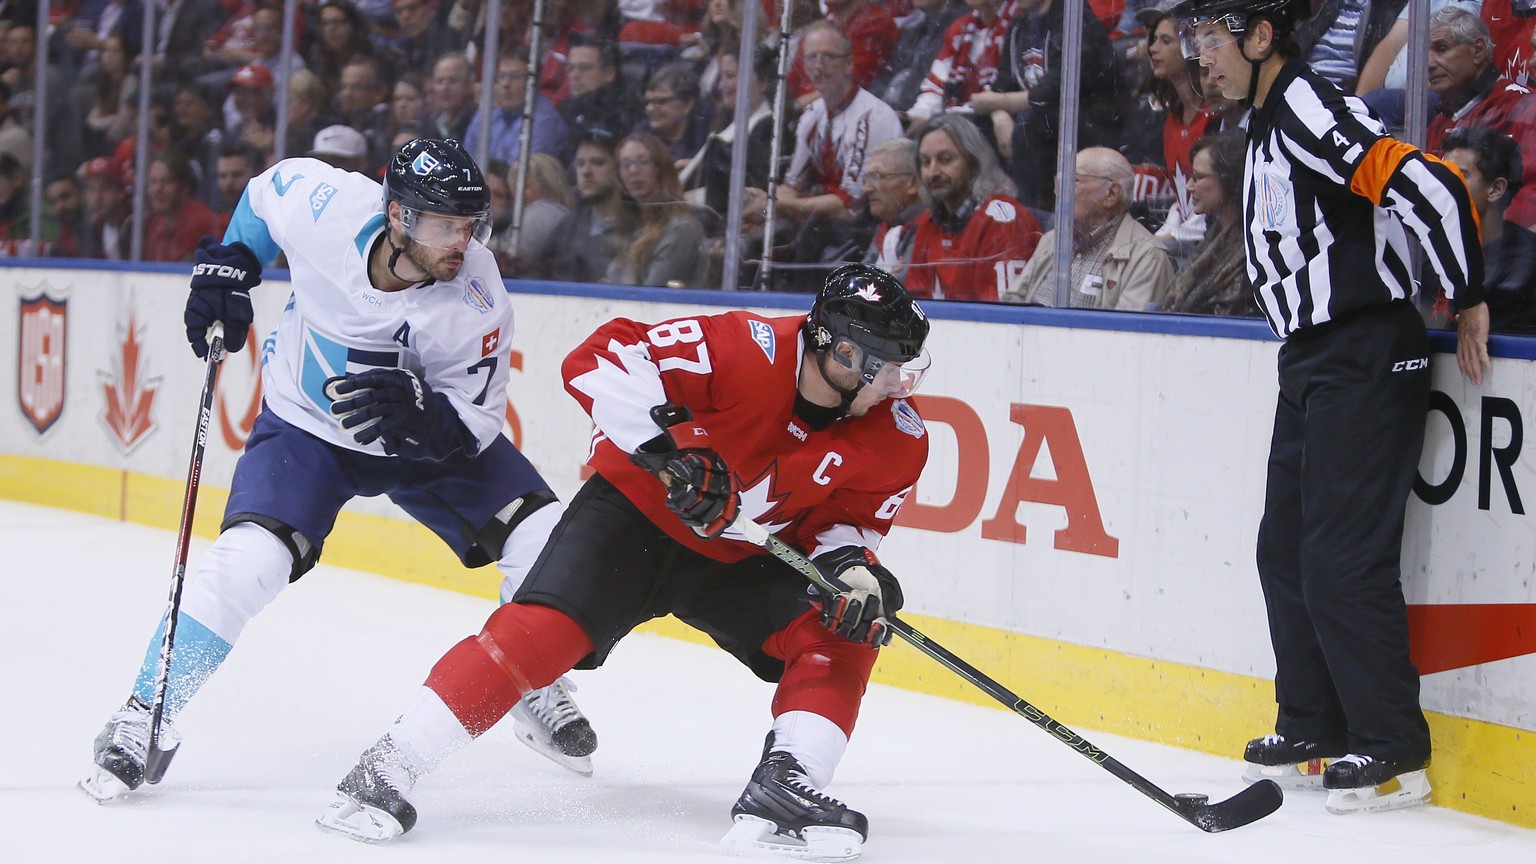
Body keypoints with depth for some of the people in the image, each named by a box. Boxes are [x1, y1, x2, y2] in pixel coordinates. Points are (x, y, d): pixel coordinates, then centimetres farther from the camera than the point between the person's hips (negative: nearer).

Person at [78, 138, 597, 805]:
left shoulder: (477, 303, -28)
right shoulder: (322, 206, -28)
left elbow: (473, 428, -21)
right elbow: (268, 189, -2)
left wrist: (417, 413, -40)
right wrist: (228, 267, -8)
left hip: (421, 439, 1)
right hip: (305, 426, -1)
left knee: (541, 537, -14)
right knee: (247, 562, -24)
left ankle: (537, 693, 15)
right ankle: (144, 718, -7)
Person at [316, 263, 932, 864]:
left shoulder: (896, 441, -12)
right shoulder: (748, 351, -28)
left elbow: (848, 519, 2)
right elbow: (599, 359, -29)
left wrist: (848, 562, -21)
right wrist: (662, 445, -38)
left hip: (744, 560, 5)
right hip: (638, 513, -5)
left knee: (841, 632, -16)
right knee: (542, 630, -21)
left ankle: (781, 794, -15)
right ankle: (384, 773, -17)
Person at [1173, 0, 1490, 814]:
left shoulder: (1311, 109, -17)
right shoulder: (1267, 124, 16)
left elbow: (1430, 187, -26)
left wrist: (1467, 302, -18)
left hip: (1366, 362, -10)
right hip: (1312, 366, 10)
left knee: (1342, 556, -11)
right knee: (1286, 548, 13)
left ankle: (1394, 753, -5)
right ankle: (1314, 731, 22)